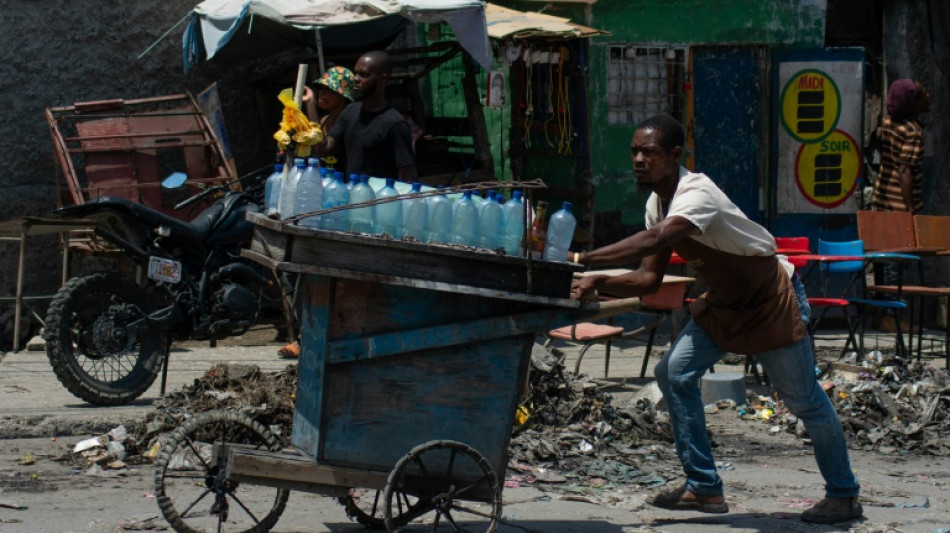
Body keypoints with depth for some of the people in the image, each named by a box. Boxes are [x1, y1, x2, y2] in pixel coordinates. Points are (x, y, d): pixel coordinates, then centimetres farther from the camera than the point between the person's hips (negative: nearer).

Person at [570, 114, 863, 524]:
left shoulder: (696, 195, -31)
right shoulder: (657, 203, -3)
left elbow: (653, 240, -49)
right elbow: (649, 278, -3)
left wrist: (582, 260, -52)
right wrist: (598, 285, -20)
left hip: (771, 301, -8)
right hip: (722, 304, 8)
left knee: (804, 399, 1)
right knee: (675, 373, -6)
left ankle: (843, 494, 19)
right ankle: (704, 487, 1)